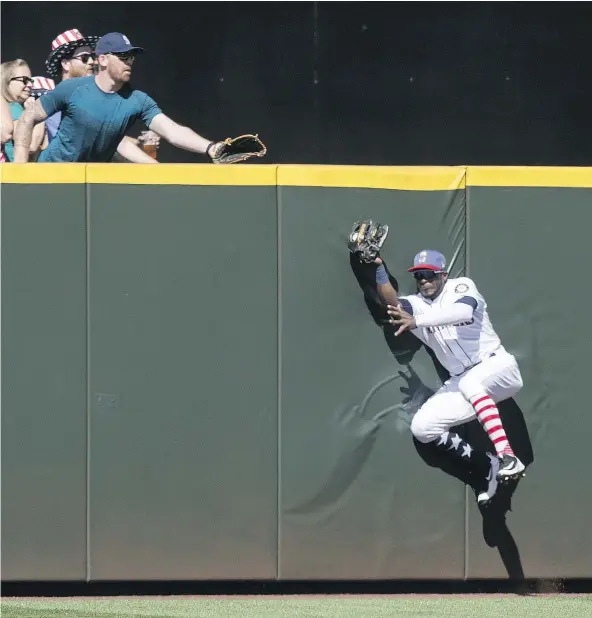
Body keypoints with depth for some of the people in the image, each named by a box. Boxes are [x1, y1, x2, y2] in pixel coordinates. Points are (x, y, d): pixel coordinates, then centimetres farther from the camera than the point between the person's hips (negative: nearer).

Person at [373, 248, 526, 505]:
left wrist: (417, 321, -41)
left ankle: (506, 456, -43)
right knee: (422, 426, -8)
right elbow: (391, 303, -15)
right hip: (462, 382, 6)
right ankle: (485, 466, 5)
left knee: (470, 383, -38)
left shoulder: (462, 286, -8)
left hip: (498, 366, -6)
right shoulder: (416, 304, 7)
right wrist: (379, 269, -28)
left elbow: (464, 311, -31)